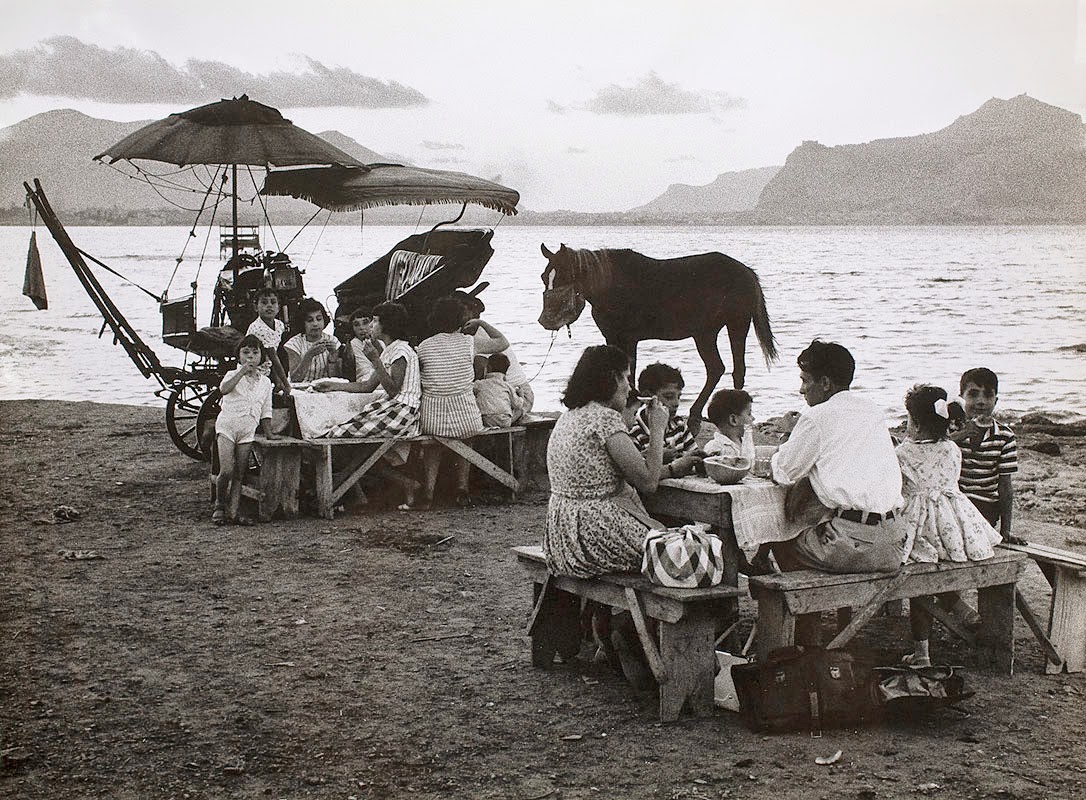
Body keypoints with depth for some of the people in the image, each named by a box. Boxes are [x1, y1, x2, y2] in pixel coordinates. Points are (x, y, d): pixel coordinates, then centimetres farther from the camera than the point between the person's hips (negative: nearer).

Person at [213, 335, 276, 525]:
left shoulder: (265, 382, 11)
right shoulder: (233, 375, -1)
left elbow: (265, 411, 17)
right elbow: (224, 389, -25)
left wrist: (269, 433, 11)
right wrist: (243, 371, -24)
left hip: (248, 431, 4)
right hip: (227, 425, -4)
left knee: (239, 474, 3)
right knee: (226, 471, -13)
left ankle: (234, 511, 4)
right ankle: (219, 506, 7)